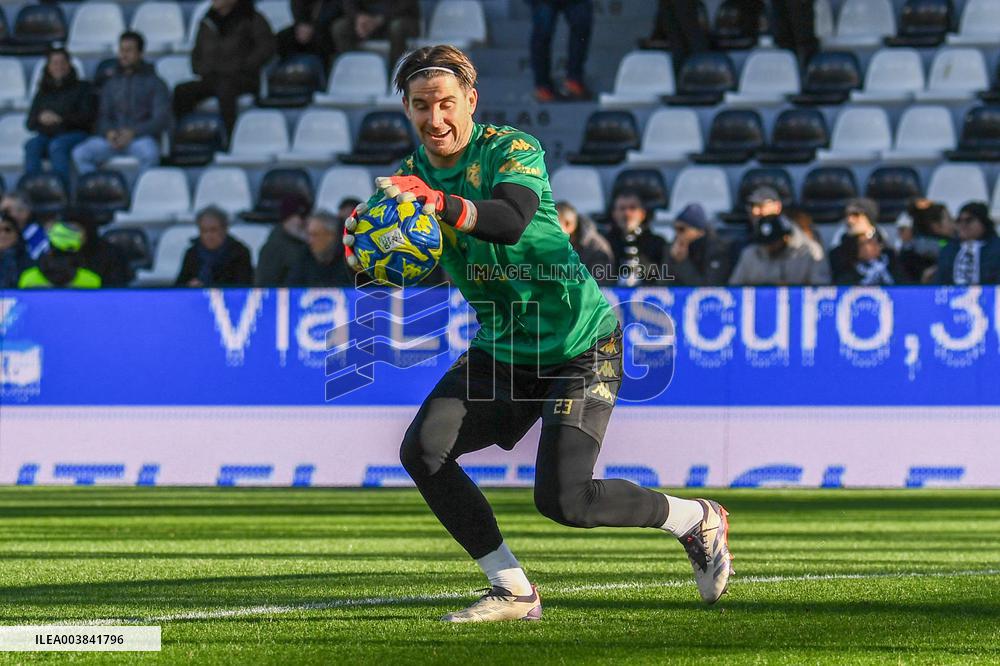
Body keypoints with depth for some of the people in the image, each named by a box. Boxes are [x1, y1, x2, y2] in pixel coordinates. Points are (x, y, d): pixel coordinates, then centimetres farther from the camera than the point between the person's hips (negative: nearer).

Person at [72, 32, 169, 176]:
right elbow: (103, 116, 16)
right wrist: (108, 132, -8)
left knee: (150, 153, -40)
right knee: (80, 153, -24)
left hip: (142, 137, -4)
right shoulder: (111, 84, 21)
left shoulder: (154, 82, 9)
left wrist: (133, 132, -15)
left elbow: (162, 120, -1)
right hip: (113, 138, 4)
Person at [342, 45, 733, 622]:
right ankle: (513, 592, -4)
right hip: (502, 349, 6)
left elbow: (511, 220, -36)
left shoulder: (512, 149, -16)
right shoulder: (409, 177, 2)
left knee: (563, 500, -16)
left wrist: (441, 201, -54)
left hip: (582, 344, -6)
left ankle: (697, 520, 10)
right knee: (423, 449, -14)